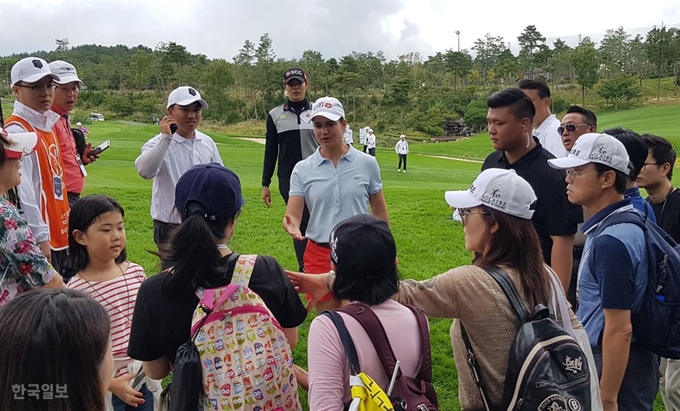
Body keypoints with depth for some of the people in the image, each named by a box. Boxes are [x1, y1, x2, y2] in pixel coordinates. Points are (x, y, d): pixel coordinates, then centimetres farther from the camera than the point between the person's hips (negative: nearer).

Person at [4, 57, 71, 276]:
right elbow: (23, 191, -20)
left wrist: (63, 230, 17)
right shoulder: (16, 131, -14)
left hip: (58, 234, 9)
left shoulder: (46, 125, 13)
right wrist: (40, 237, -21)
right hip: (40, 239, -9)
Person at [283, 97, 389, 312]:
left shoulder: (367, 163, -1)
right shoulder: (302, 169, -1)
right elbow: (293, 214, -6)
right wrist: (290, 224, -29)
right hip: (320, 255, 1)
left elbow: (379, 212, 7)